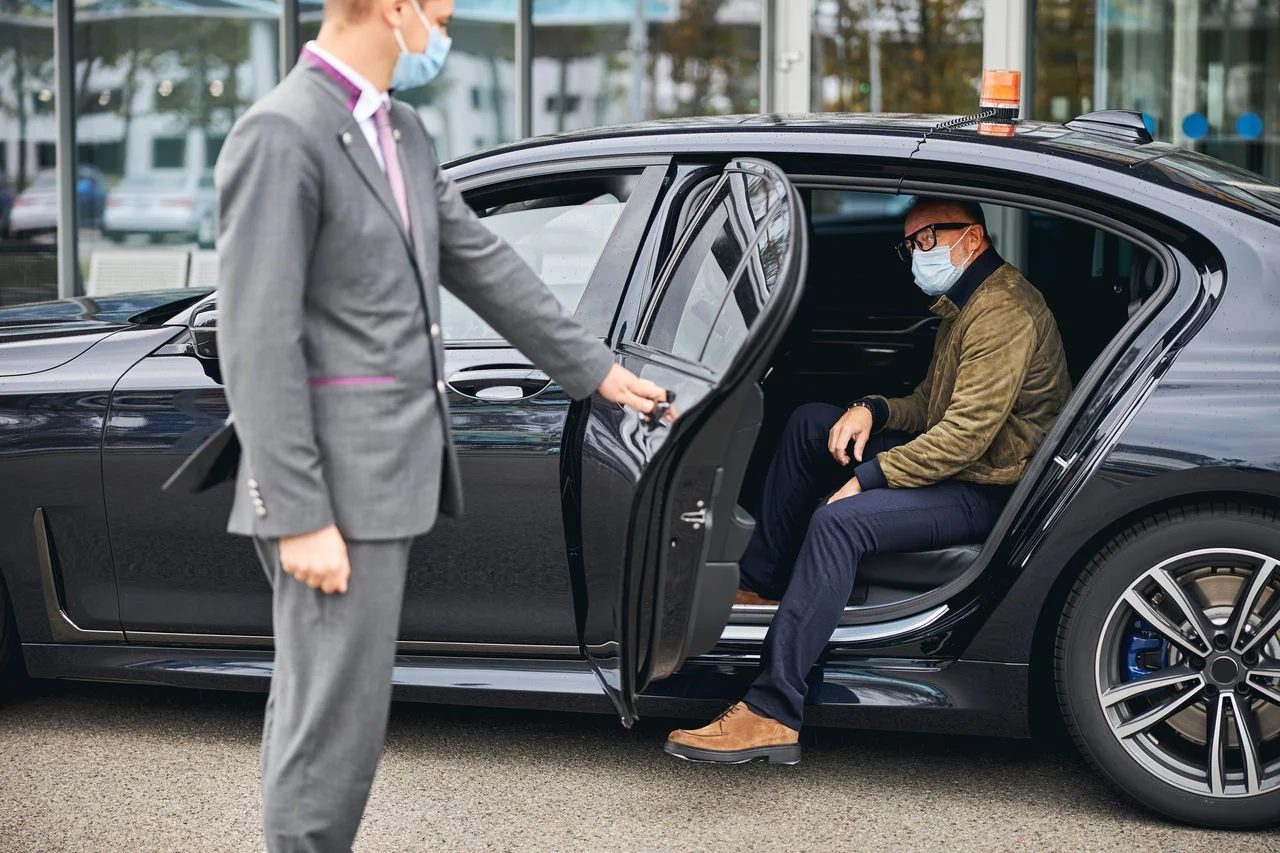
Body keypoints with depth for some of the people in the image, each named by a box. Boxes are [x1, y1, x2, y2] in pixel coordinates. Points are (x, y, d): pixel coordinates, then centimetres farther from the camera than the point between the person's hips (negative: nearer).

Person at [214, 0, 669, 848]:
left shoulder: (404, 131, 13)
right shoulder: (281, 136, -15)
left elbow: (482, 261, 22)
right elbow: (257, 341, -18)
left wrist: (595, 368, 26)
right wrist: (301, 517, -19)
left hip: (389, 471, 9)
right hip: (336, 487, -9)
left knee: (317, 704, 15)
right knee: (336, 717, -4)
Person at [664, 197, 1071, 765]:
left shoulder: (1003, 313, -18)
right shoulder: (961, 306, 16)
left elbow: (966, 434, -25)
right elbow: (930, 404, 22)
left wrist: (867, 478, -20)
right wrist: (873, 411, 0)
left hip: (989, 491, -11)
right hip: (955, 462, 11)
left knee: (839, 521, -31)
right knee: (810, 423, 10)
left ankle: (772, 714, -34)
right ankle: (759, 586, 9)